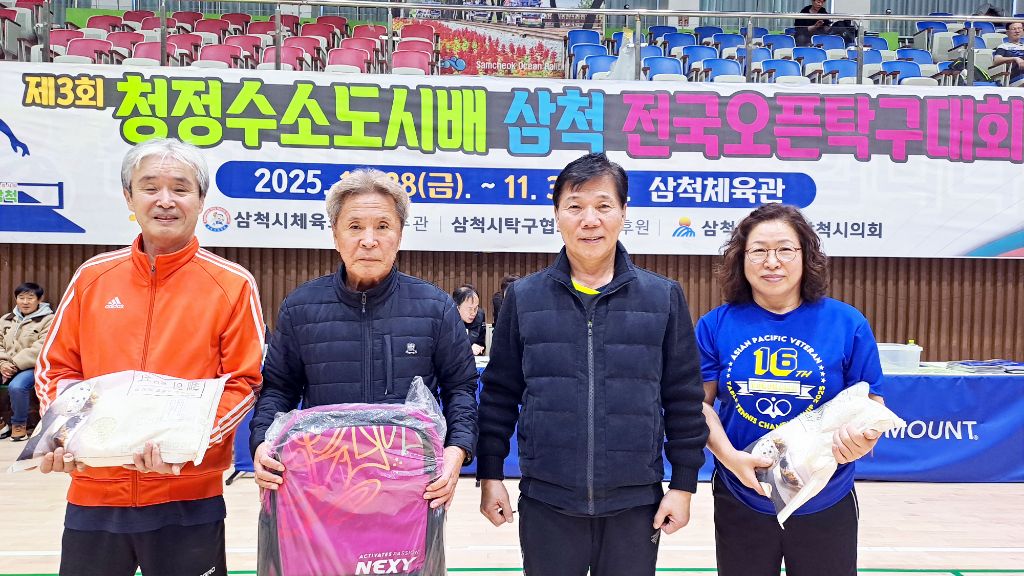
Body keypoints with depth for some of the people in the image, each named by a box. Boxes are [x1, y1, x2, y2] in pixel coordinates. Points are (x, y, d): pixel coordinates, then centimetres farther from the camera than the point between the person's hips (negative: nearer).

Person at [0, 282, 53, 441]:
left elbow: (40, 349, -11)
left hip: (32, 367, -5)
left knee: (16, 386, -35)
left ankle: (19, 425, -10)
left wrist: (15, 364, -17)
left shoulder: (48, 320, 0)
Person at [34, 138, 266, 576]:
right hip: (93, 494, 3)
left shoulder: (233, 285, -4)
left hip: (189, 501, -3)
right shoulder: (92, 277, 5)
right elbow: (54, 368, 10)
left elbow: (245, 382, -5)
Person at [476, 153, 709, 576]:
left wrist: (683, 484, 1)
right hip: (546, 502, 0)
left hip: (635, 504, 0)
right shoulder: (524, 298, 1)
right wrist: (490, 475, 3)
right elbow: (499, 393, 5)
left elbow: (684, 398, 2)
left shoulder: (664, 297, -1)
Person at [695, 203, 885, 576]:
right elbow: (700, 402, -2)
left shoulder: (847, 323, -5)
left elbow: (871, 402, 1)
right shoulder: (715, 325, -4)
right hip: (741, 502, 0)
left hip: (826, 505, 0)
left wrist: (862, 439, -20)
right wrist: (728, 455, -18)